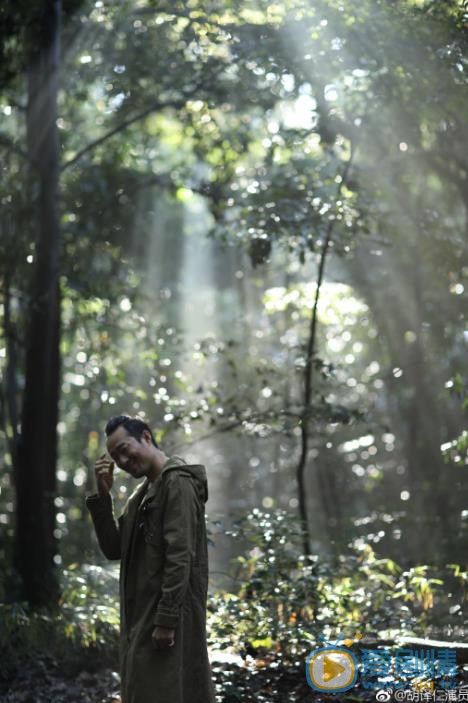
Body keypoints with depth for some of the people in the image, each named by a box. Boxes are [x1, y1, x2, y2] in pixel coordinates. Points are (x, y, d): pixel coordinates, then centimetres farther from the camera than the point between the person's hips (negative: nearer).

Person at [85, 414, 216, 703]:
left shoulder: (177, 482, -11)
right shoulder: (143, 493, 18)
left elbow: (180, 556, -18)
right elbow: (114, 549, 13)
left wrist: (166, 620, -22)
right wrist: (103, 495, 3)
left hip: (168, 616, -9)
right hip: (142, 615, 9)